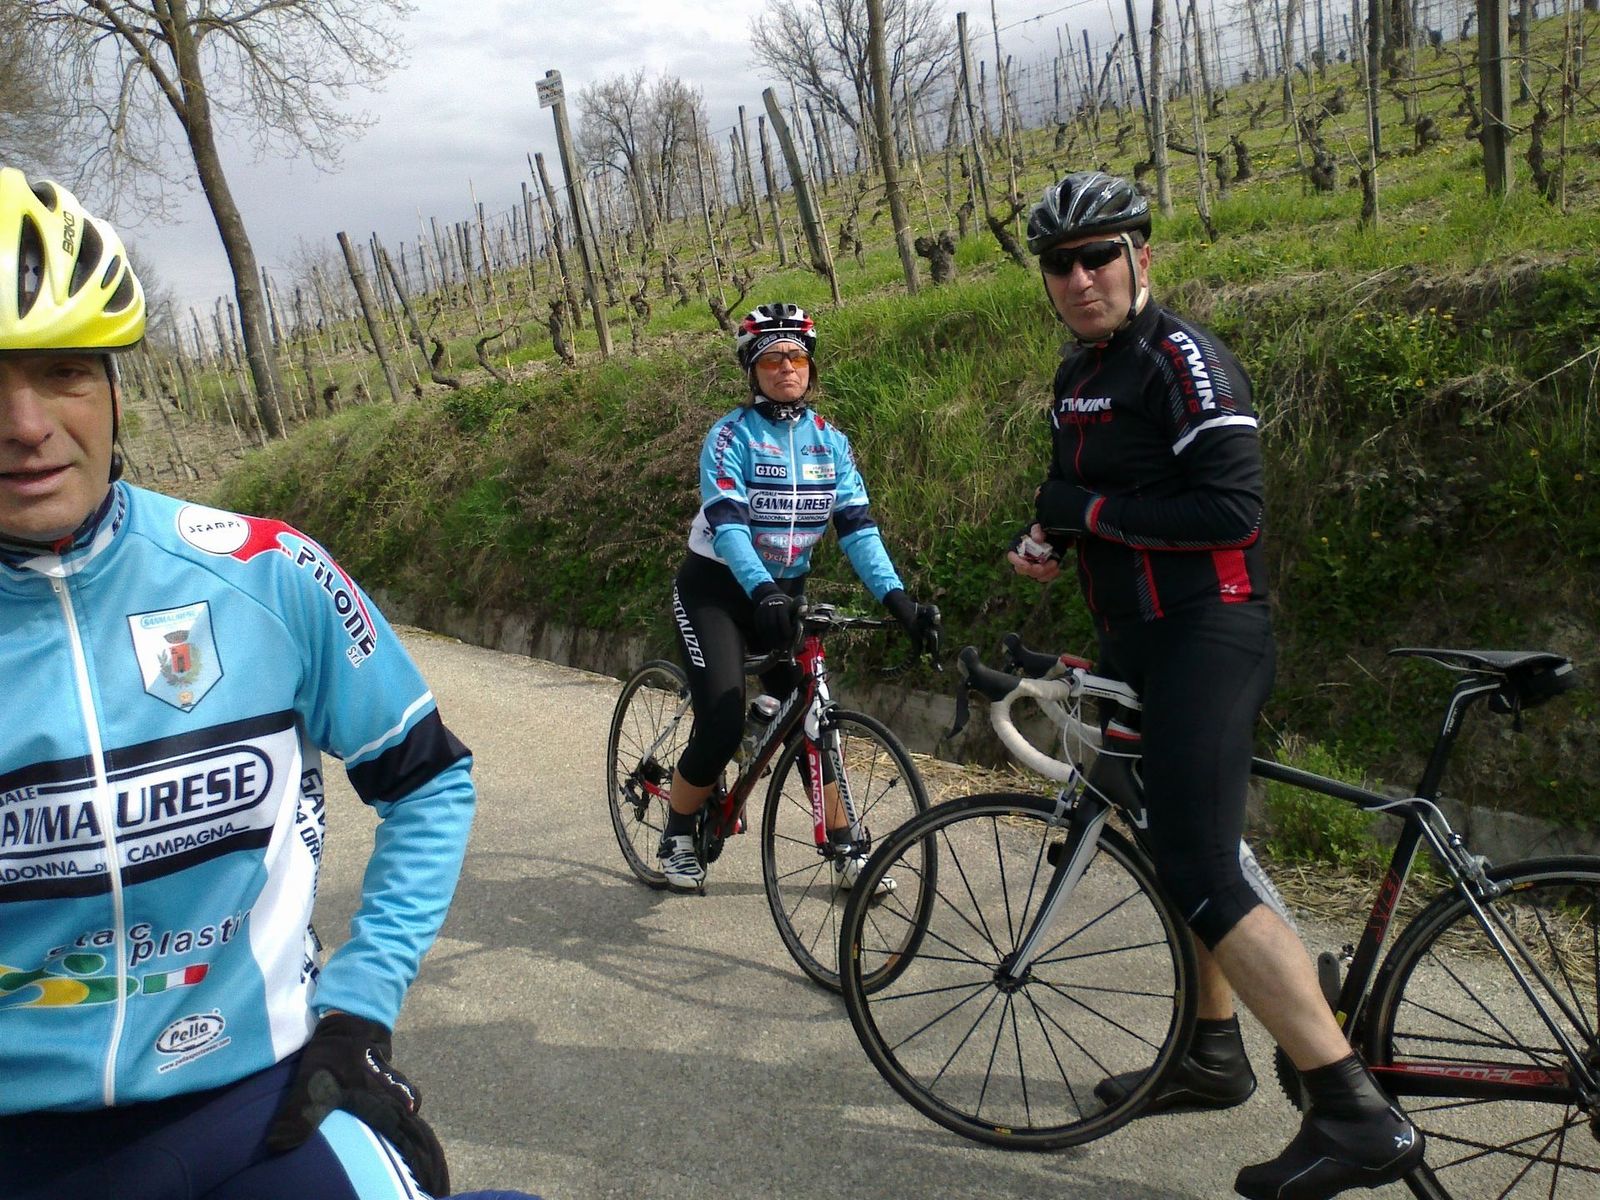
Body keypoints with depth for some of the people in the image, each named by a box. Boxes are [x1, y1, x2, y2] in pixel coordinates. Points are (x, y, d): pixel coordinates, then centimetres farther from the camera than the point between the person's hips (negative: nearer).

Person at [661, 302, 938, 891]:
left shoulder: (830, 441, 0)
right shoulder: (731, 435, -15)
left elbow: (857, 524, -8)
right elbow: (725, 522, -28)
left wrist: (896, 596, -22)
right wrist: (762, 591, -44)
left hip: (784, 591, 5)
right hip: (716, 589, -4)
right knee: (723, 723, -16)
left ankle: (844, 849, 9)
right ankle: (676, 836, 8)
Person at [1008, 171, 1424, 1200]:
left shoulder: (1182, 358, -13)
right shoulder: (1081, 371, 15)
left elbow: (1230, 510, -23)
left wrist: (1092, 512, -16)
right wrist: (1048, 537, 7)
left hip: (1204, 640, -10)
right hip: (1141, 647, 10)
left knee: (1203, 877, -16)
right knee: (1185, 854, 18)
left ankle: (1360, 1117, -9)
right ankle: (1216, 1056, 34)